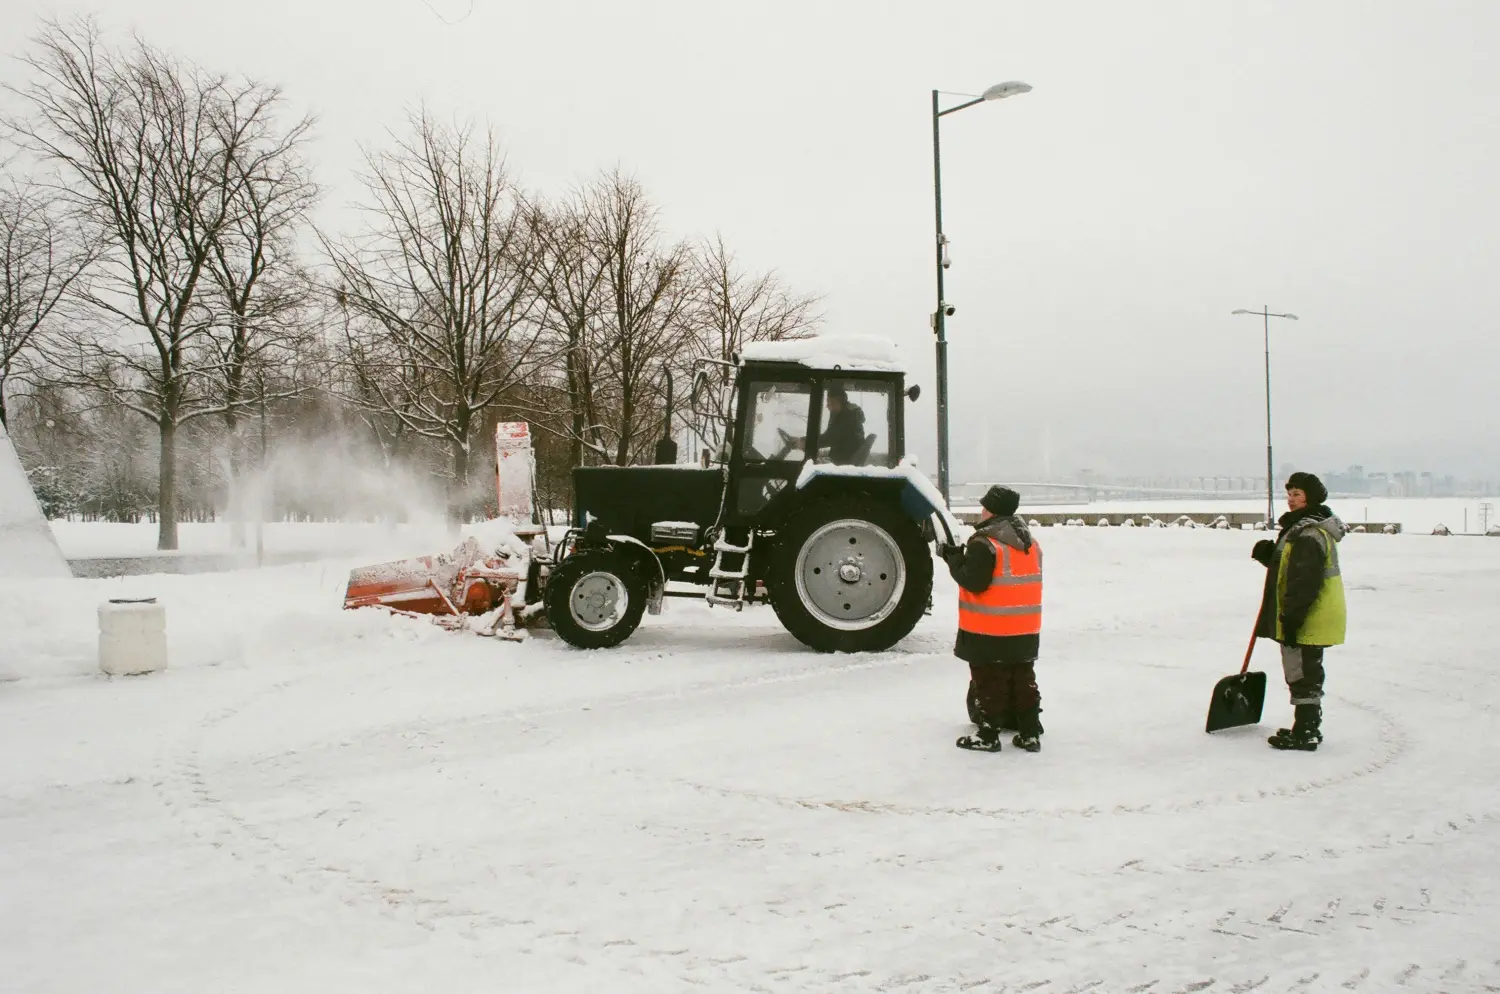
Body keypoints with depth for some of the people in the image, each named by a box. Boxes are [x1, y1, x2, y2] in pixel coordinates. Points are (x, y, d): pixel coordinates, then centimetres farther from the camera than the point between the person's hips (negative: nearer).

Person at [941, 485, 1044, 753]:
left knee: (989, 681, 1)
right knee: (1024, 680, 14)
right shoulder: (1030, 542, 10)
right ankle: (1030, 733, 17)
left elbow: (974, 582, -20)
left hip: (989, 632, -7)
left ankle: (987, 735, 6)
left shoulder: (984, 543, -17)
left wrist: (954, 559, -6)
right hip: (1026, 630, 7)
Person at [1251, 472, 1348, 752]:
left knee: (1302, 676, -4)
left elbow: (1305, 582, -25)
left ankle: (1304, 734, 2)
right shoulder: (1304, 528, 14)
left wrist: (1291, 618, -23)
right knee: (1307, 675, 18)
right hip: (1312, 619, 11)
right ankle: (1309, 728, 28)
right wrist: (1269, 555, 6)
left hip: (1308, 620, -11)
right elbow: (1290, 567, 22)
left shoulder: (1309, 534, -21)